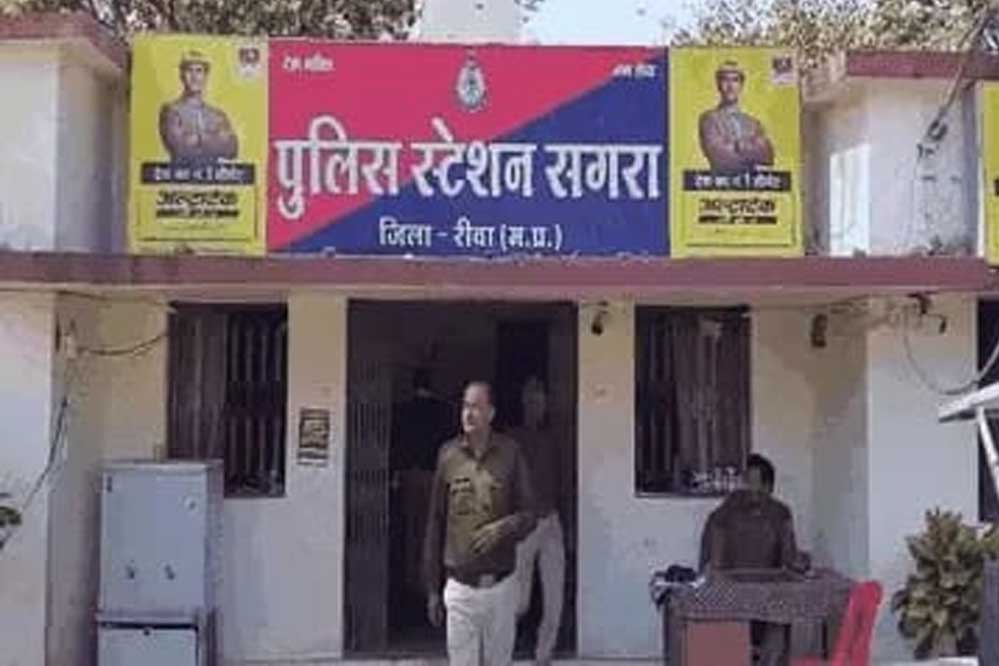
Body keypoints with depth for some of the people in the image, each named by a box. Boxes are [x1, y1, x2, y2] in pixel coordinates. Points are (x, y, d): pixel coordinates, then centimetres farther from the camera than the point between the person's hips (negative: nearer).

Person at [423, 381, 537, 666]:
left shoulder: (510, 453, -2)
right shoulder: (448, 454, 1)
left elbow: (528, 514, 3)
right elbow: (435, 523, 6)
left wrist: (504, 528, -21)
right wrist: (433, 588, 7)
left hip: (501, 586, 0)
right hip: (460, 587, 0)